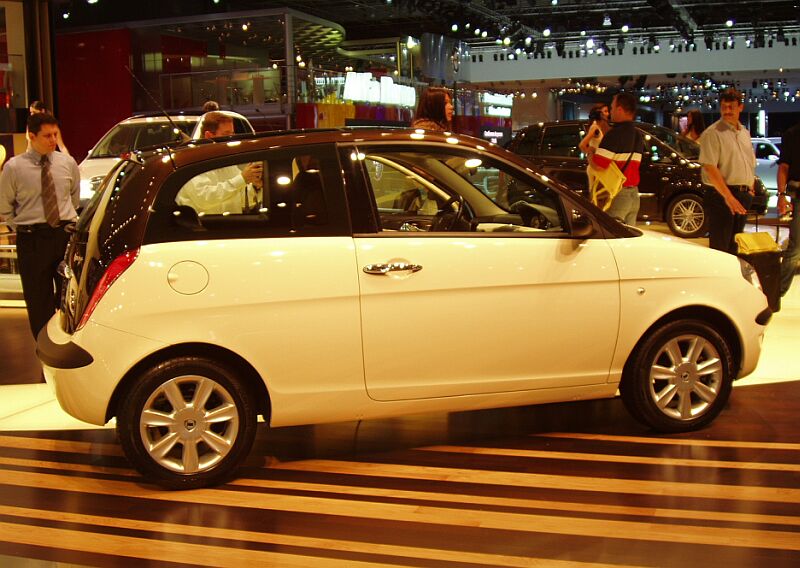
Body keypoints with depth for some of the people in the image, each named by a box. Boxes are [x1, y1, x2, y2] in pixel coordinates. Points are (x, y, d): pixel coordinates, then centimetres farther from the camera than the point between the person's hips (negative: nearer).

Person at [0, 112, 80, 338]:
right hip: (32, 240, -2)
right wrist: (23, 229, 1)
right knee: (39, 302, 4)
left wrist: (66, 220, 11)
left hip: (65, 233, 3)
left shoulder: (67, 163, 3)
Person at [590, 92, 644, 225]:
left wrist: (590, 153, -3)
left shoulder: (615, 133, -16)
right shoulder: (637, 135, 12)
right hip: (634, 193, 9)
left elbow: (598, 165, -24)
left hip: (616, 195, -9)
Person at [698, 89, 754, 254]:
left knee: (734, 245, 14)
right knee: (719, 246, -6)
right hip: (720, 195, -7)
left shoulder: (744, 133, 14)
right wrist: (728, 196, -24)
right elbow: (710, 167, -18)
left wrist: (750, 188, 12)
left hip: (743, 196, 7)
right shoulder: (713, 133, -10)